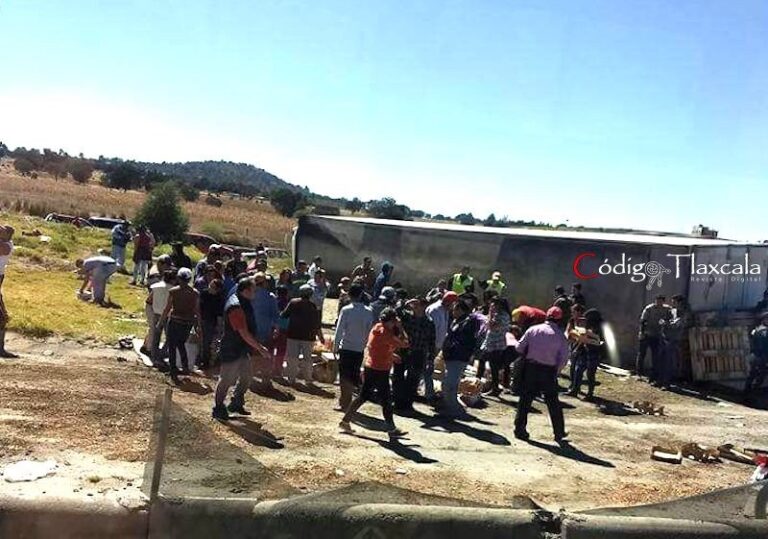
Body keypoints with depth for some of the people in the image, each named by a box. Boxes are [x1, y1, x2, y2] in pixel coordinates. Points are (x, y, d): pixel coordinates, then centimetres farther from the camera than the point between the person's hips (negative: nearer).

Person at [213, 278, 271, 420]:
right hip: (232, 350, -10)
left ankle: (236, 404, 30)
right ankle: (218, 409, 14)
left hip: (242, 349, 10)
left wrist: (255, 347, 20)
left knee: (247, 376, 16)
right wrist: (260, 348, -22)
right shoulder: (235, 307, -25)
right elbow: (244, 333, -27)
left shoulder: (242, 303, 8)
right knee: (226, 380, 1)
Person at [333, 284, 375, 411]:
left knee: (345, 376, 5)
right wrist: (365, 344, 13)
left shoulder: (346, 310, -11)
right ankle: (346, 401, 20)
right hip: (360, 349, 3)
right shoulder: (368, 311, -2)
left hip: (346, 347, -3)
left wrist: (335, 346, -2)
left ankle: (345, 404, 6)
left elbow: (339, 329, -10)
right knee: (354, 376, 13)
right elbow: (370, 330, 2)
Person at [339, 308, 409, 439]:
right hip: (380, 370, -9)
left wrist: (390, 355, 17)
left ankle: (345, 422, 17)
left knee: (363, 396, 15)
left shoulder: (376, 328, 8)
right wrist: (400, 328, -10)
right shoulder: (386, 333, -19)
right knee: (386, 400, 2)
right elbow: (404, 344, -19)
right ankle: (392, 430, 11)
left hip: (370, 368, 9)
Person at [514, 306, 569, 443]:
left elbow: (519, 348, 1)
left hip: (530, 367, 1)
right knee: (553, 402, 11)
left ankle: (520, 429, 10)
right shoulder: (560, 336, -4)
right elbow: (564, 358, -6)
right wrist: (556, 372, 7)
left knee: (525, 399, 9)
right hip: (549, 371, -1)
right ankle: (559, 434, 18)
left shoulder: (533, 329, -1)